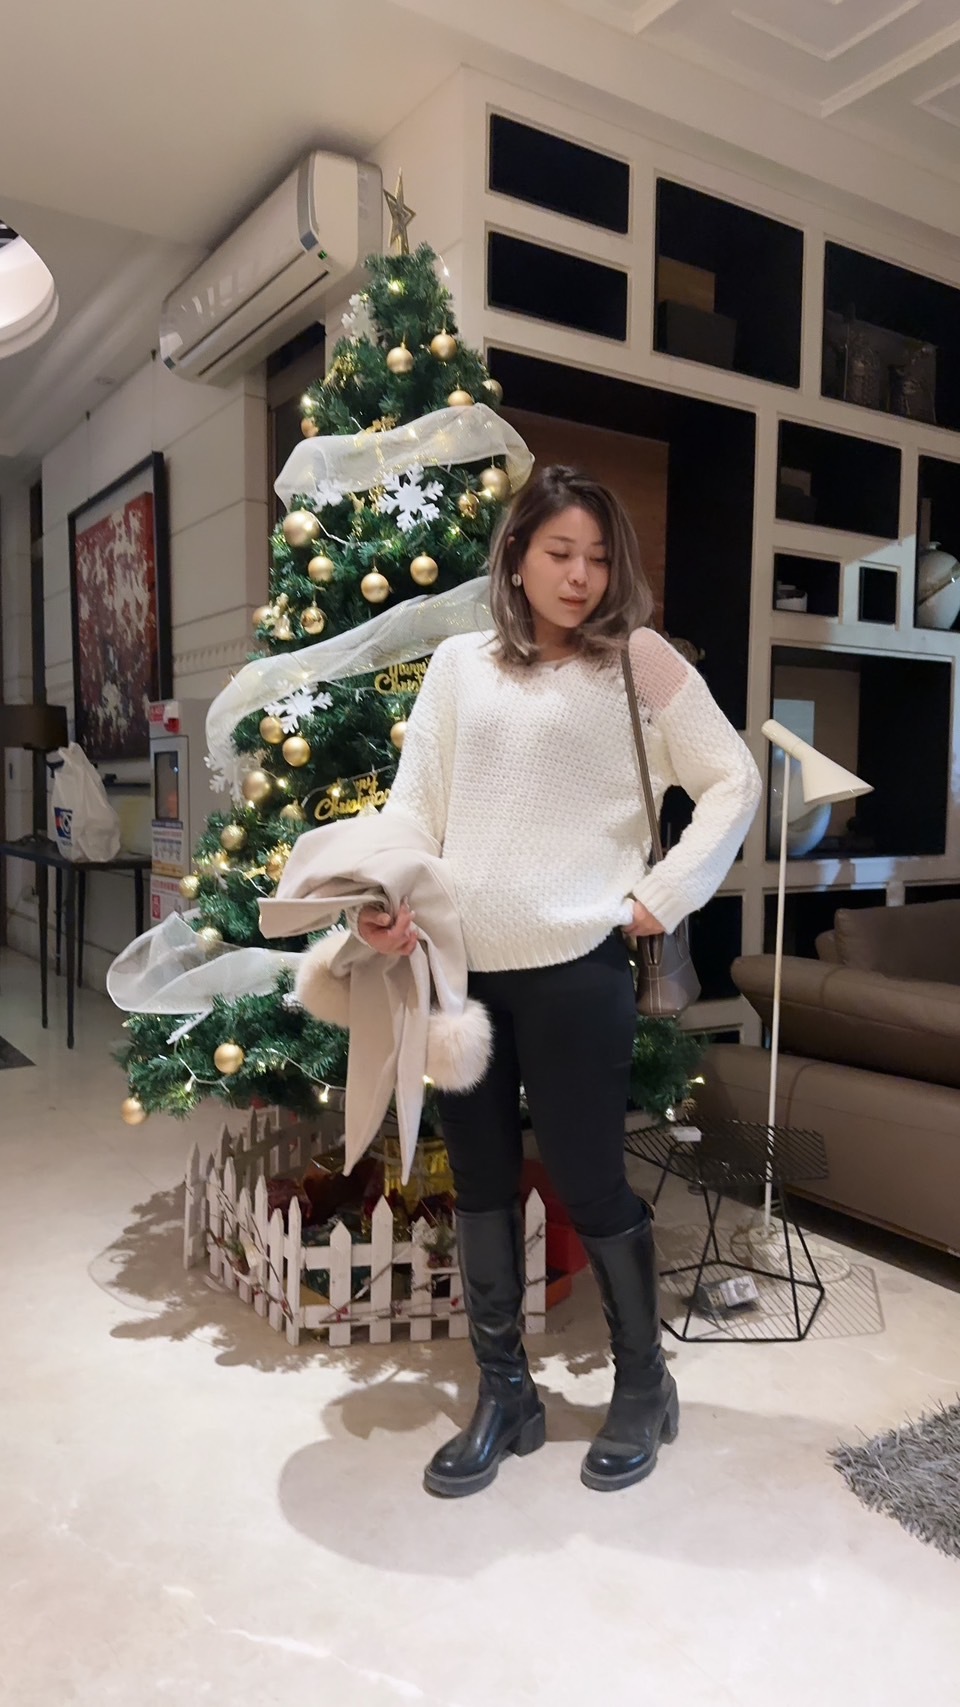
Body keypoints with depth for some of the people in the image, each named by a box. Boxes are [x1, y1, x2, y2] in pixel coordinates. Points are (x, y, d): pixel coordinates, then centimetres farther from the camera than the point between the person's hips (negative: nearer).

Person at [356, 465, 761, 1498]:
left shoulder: (639, 661, 2)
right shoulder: (458, 664, 11)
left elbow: (733, 782, 0)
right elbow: (416, 798, 8)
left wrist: (664, 896, -6)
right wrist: (383, 897, -8)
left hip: (573, 963, -4)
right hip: (459, 964, 4)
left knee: (587, 1180, 5)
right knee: (480, 1181, 13)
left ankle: (643, 1385, 30)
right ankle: (504, 1394, 32)